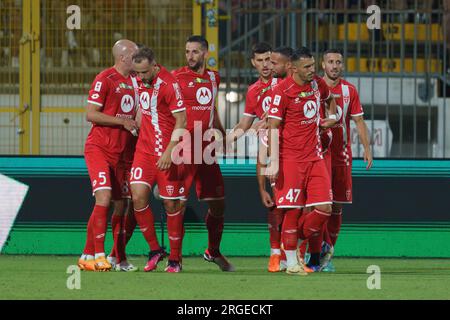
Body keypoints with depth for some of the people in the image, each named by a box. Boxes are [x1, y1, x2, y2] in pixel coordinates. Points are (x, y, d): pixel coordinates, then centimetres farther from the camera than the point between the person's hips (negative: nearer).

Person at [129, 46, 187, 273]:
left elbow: (181, 121, -16)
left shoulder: (169, 84, -16)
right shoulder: (142, 81, 6)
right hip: (144, 150, 6)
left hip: (166, 152, -6)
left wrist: (169, 152, -20)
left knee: (171, 204, 0)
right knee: (138, 197, -9)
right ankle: (154, 250, 7)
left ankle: (175, 259, 12)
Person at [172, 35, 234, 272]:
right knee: (178, 204, -6)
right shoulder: (176, 77, -5)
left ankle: (213, 251, 28)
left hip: (206, 149, 6)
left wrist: (222, 134, 21)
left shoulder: (213, 78, 14)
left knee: (218, 203, 10)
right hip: (184, 148, -6)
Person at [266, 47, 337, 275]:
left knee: (324, 209, -3)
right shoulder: (283, 91, -11)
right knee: (292, 210, -4)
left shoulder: (317, 83, 7)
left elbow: (329, 97, 33)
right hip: (290, 159, -6)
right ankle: (291, 261, 6)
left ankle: (299, 243, 18)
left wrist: (332, 117, 17)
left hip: (314, 157, 6)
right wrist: (273, 162, -18)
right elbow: (273, 128, -12)